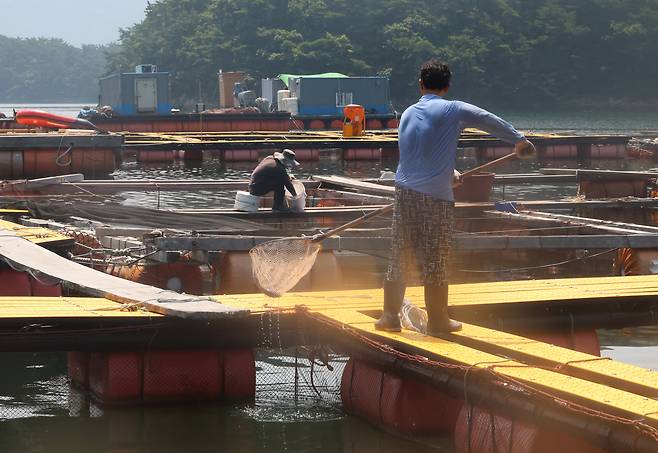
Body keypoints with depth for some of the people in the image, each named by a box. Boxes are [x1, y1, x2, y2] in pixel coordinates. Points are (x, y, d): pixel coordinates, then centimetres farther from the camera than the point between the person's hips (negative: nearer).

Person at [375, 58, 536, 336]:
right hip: (435, 198, -5)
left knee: (400, 258, 11)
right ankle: (438, 321, 11)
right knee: (435, 261, 3)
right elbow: (490, 121, -3)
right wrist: (519, 140, 12)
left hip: (404, 191, 5)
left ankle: (390, 316, 13)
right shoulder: (453, 110, -5)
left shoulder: (408, 114, 15)